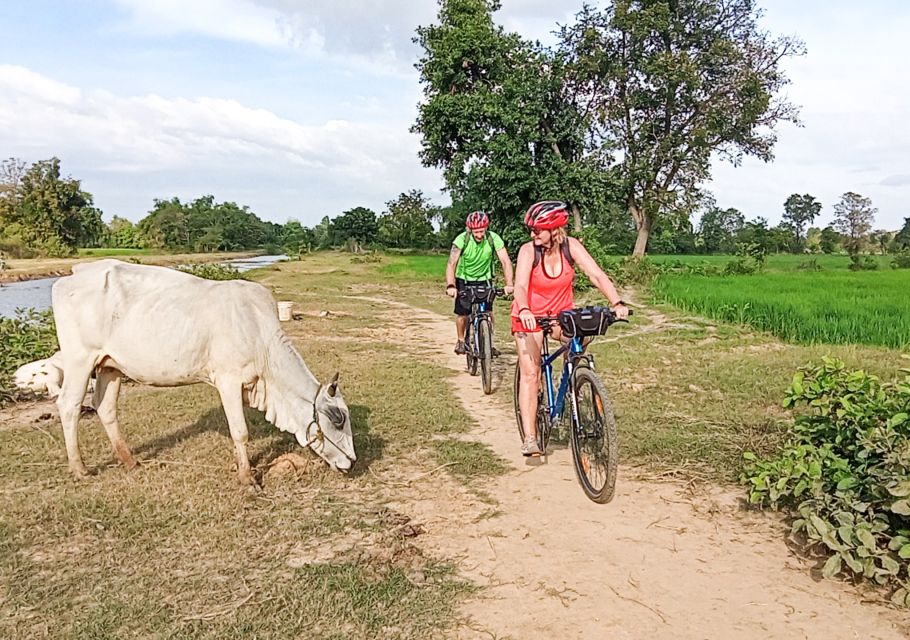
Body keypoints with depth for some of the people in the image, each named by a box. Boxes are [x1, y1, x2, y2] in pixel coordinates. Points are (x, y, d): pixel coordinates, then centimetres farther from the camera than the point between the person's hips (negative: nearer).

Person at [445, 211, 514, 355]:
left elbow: (506, 261, -25)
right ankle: (461, 340, 21)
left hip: (484, 279, 1)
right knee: (462, 313, -4)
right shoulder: (462, 239, -24)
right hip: (464, 280, -1)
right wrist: (450, 286, -44)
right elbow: (451, 264, -30)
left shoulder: (494, 238, -21)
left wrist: (509, 284, -39)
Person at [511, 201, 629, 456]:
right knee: (530, 374, -11)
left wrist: (617, 303, -40)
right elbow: (520, 285, -33)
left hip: (561, 314, 3)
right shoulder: (528, 250, -20)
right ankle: (529, 438, -8)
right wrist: (524, 311, -54)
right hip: (531, 316, -2)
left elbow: (596, 274, -25)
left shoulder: (571, 246, -16)